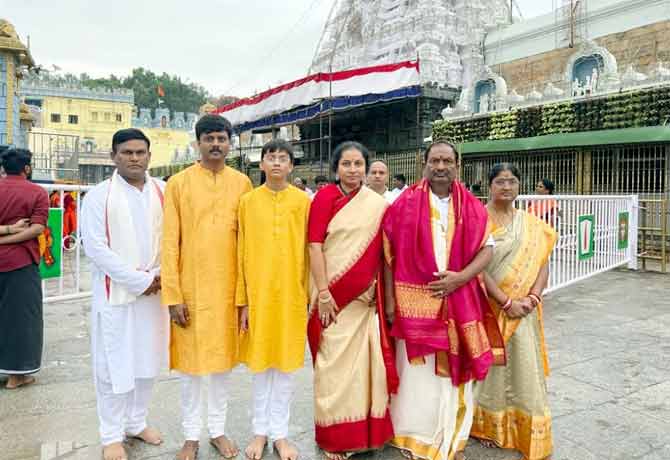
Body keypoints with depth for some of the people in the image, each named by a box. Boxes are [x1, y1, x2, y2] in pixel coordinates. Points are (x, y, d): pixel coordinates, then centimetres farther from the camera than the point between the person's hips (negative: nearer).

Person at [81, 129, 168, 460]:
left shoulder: (163, 191, 4)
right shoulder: (99, 196, -5)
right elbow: (95, 248, -12)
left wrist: (162, 274, -9)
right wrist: (139, 280, -14)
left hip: (155, 291, 4)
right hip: (115, 293, -3)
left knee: (148, 361, 14)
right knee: (114, 366, 5)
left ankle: (136, 422, 33)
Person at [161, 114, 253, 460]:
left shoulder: (242, 183, 3)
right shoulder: (178, 183, -2)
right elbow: (169, 242, -4)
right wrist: (172, 295, -8)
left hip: (230, 287, 2)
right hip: (190, 287, -1)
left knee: (224, 359, 13)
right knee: (190, 362, 9)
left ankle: (218, 430, 30)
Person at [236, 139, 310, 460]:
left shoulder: (303, 201, -1)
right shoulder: (247, 201, 1)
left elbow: (308, 252, 1)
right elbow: (241, 254, 2)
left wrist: (309, 294, 0)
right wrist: (242, 300, 0)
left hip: (292, 294, 0)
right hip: (258, 293, 1)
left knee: (286, 364, 9)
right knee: (260, 363, 11)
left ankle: (280, 432, 24)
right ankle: (260, 430, 28)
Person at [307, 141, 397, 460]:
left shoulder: (378, 204, 6)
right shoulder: (325, 196, -4)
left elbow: (383, 253, 8)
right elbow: (315, 245, -9)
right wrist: (323, 292, -15)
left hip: (365, 296, 3)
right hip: (333, 294, -3)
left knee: (365, 364, 8)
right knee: (334, 364, 5)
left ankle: (366, 431, 26)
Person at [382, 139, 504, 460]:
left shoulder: (472, 207, 6)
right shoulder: (405, 204, -1)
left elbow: (487, 249, 4)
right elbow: (390, 254, -1)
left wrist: (460, 277, -12)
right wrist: (390, 300, -5)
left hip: (459, 301, 2)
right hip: (414, 300, -2)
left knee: (453, 371, 11)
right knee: (417, 372, 3)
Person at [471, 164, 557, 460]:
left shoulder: (532, 224, 7)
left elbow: (542, 264, 4)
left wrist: (532, 297, -12)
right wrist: (506, 302, -18)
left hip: (523, 310, 4)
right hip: (487, 306, -4)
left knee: (524, 366, 9)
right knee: (490, 364, 8)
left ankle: (526, 430, 26)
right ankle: (489, 425, 27)